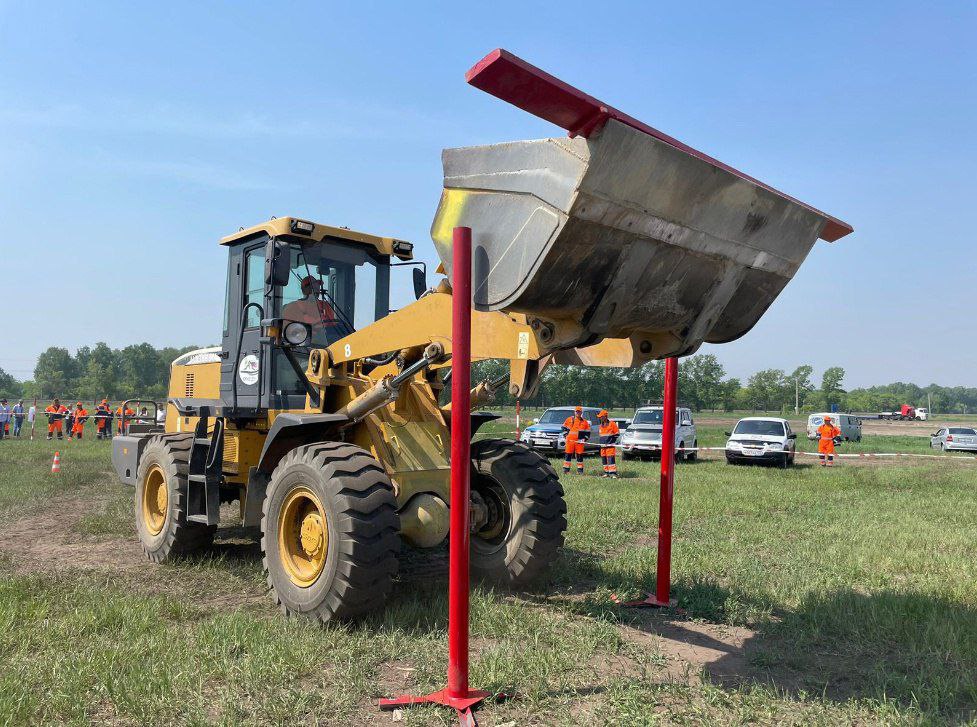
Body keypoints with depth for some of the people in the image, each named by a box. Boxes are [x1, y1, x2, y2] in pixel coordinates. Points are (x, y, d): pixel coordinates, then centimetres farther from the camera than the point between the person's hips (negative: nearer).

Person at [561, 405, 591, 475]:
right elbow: (564, 427, 17)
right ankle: (566, 469, 6)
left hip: (579, 441, 0)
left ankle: (580, 470, 10)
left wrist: (584, 439, -2)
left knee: (580, 455, 2)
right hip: (570, 440, 0)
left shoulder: (585, 422, 8)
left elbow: (588, 432, 10)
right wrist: (566, 434, 4)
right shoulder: (569, 419, 9)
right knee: (568, 455, 1)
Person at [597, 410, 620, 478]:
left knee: (611, 459, -14)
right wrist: (601, 442, 11)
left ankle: (613, 473, -15)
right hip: (603, 445, 7)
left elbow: (617, 433, -4)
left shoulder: (612, 424, -5)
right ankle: (607, 472, 18)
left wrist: (611, 442, -9)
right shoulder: (600, 426, 16)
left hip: (610, 445, -7)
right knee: (604, 459, 8)